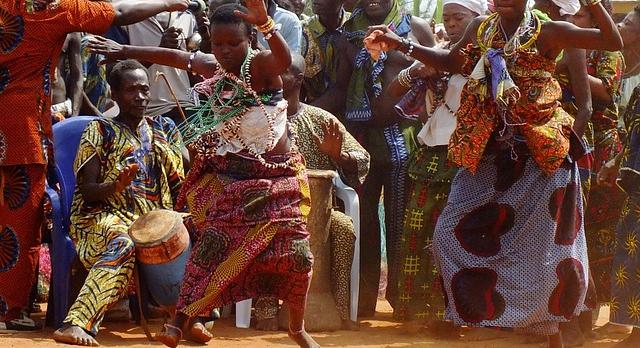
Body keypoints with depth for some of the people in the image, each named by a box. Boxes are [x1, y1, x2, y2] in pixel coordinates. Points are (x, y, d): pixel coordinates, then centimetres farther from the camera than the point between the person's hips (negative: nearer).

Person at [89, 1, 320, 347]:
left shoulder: (261, 65, -16)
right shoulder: (213, 68, 1)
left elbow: (284, 59, -41)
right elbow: (177, 56, 20)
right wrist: (125, 51, 29)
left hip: (277, 179, -3)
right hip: (230, 180, 3)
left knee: (294, 252, -4)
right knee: (213, 243, -12)